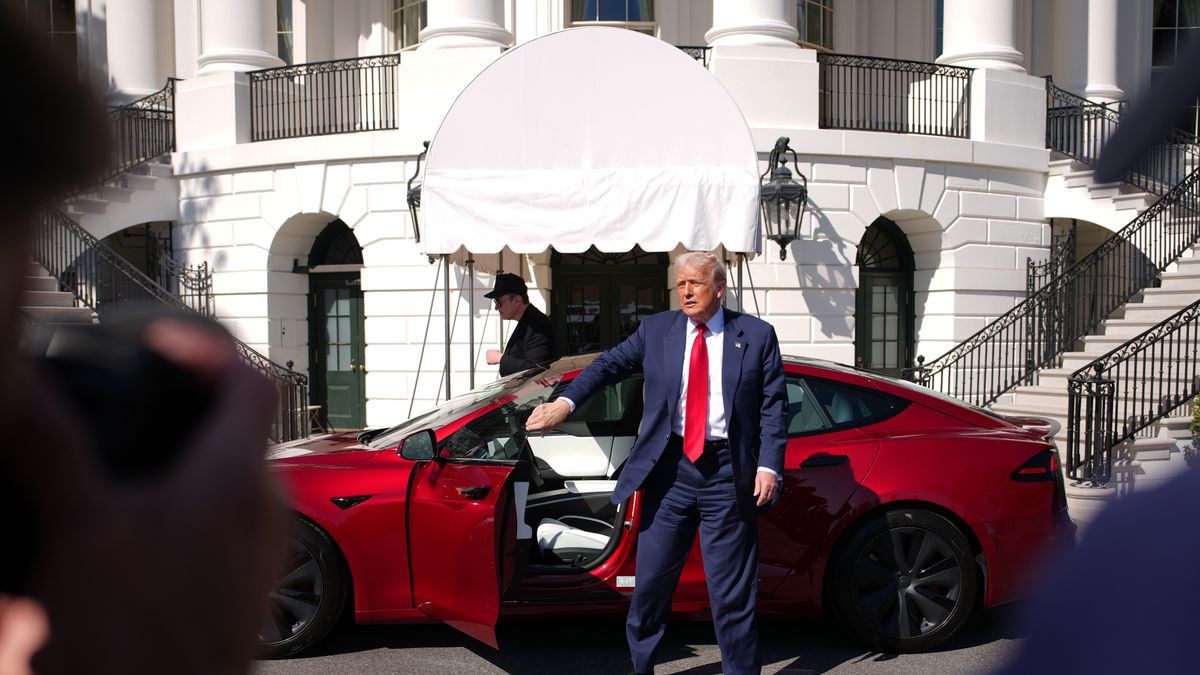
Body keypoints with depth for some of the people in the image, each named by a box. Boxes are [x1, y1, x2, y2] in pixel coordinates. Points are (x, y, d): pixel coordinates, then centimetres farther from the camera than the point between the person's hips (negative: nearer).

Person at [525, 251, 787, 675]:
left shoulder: (757, 336, 2)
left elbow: (773, 406, 0)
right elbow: (608, 365, 1)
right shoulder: (656, 330, 6)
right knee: (651, 580, 10)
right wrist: (564, 403, -14)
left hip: (727, 471, -2)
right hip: (670, 467, 2)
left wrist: (769, 466, -9)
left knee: (732, 590, 5)